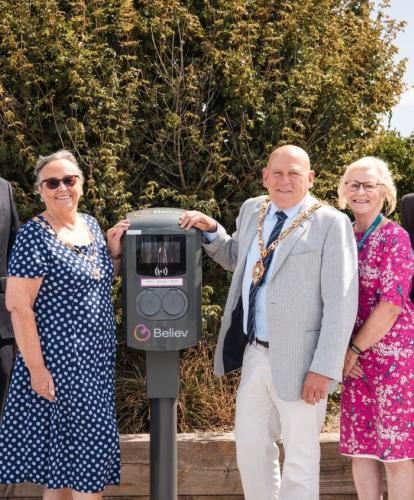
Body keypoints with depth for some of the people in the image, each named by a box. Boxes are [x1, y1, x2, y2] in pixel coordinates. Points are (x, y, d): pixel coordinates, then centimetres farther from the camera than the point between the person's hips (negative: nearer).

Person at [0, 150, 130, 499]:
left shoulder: (90, 224, 9)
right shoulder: (34, 237, -13)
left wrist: (114, 250, 3)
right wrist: (36, 368, -19)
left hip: (96, 359, 7)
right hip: (58, 363, -7)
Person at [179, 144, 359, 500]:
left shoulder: (331, 223, -12)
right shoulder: (252, 210, 8)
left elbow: (341, 302, -15)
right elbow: (236, 259, 27)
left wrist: (324, 369, -18)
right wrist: (211, 230, 8)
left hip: (298, 359, -6)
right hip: (255, 353, 6)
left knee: (300, 457, 7)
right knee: (250, 447, 17)